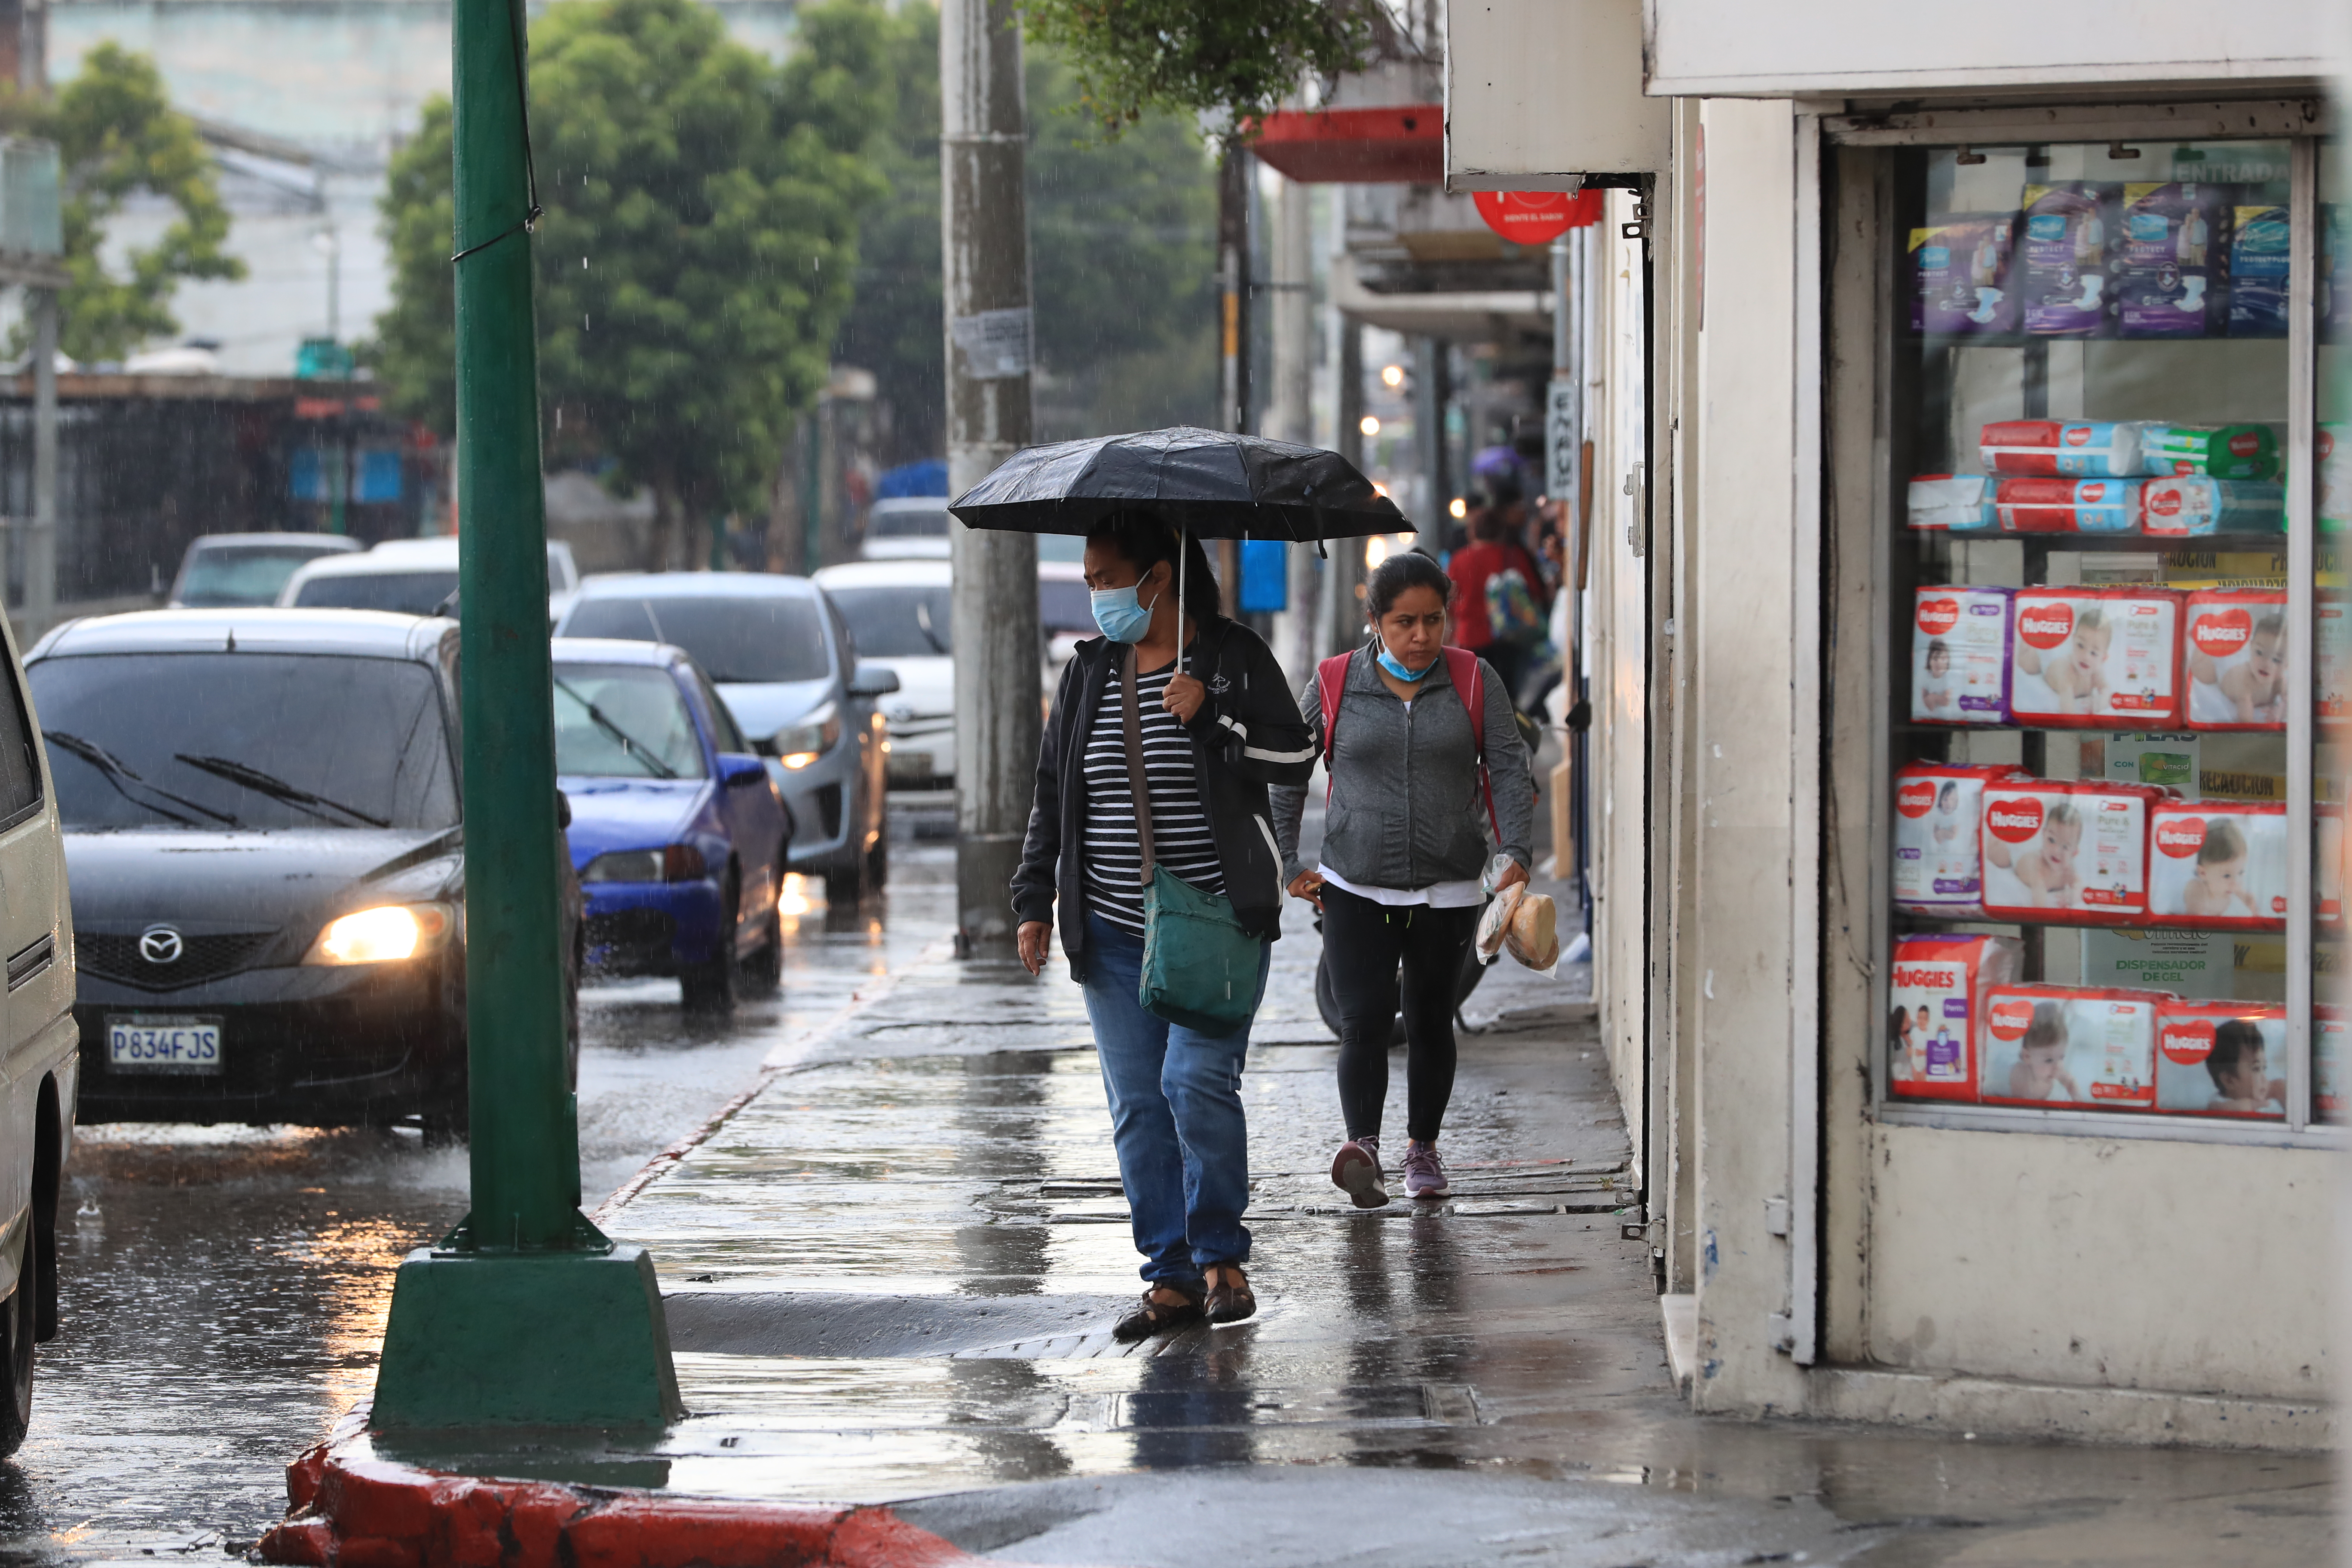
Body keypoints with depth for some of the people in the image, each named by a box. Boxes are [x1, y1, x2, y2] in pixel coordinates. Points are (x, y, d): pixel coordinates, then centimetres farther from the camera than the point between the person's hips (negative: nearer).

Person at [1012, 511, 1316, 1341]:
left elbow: (1295, 759, -6)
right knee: (1137, 1105, 0)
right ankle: (1172, 1276, 6)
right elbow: (1051, 793, 15)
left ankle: (1221, 1257, 2)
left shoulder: (1234, 658, -2)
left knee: (1198, 1082, -15)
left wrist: (1212, 715, -18)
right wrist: (1035, 900, 10)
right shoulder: (1088, 672, 10)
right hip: (1113, 929, 5)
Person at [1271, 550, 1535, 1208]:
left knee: (1430, 1022, 11)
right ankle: (1362, 1148, -26)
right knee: (1364, 1021, -16)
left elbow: (1510, 770, -3)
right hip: (1355, 889, -1)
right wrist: (1288, 867, 5)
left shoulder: (1475, 684, 2)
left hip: (1448, 893, 1)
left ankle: (1423, 1148, 27)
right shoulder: (1334, 688, 1)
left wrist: (1517, 853, -18)